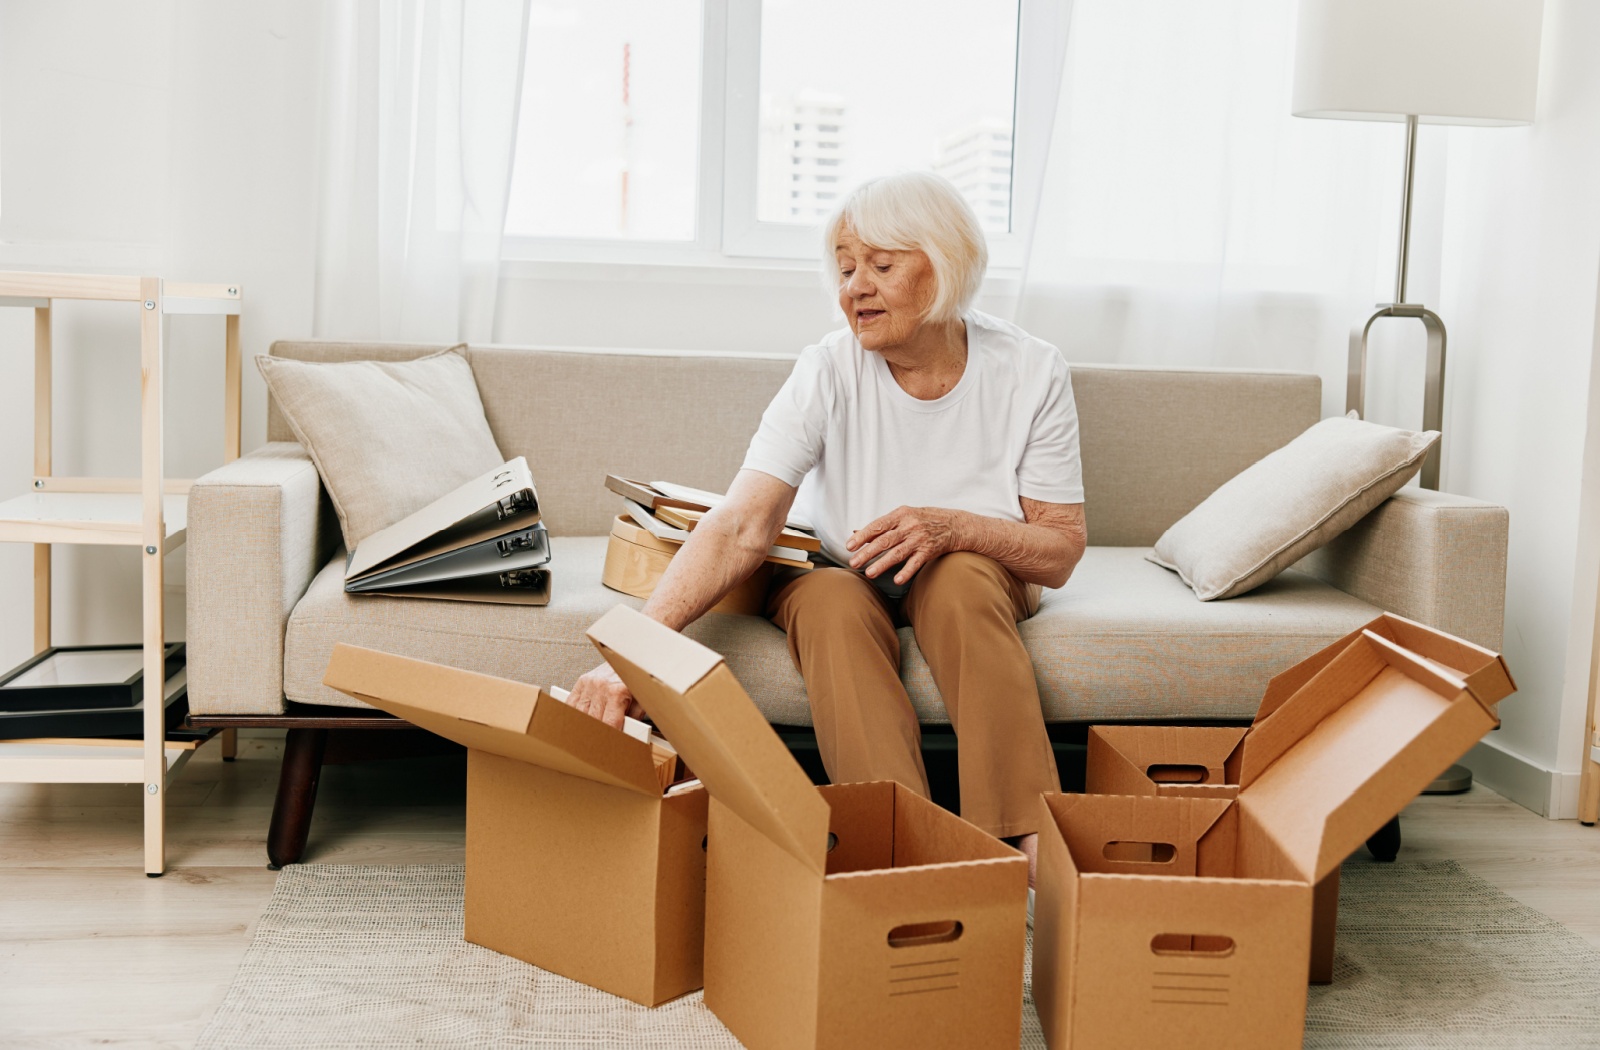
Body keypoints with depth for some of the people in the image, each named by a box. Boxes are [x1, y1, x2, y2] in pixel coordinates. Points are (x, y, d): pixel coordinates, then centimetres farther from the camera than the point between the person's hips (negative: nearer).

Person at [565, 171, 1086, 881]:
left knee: (959, 578, -34)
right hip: (839, 575, 0)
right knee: (831, 602, -34)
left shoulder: (1030, 372, -16)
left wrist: (951, 527, -33)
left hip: (976, 575, 0)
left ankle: (1028, 842, -34)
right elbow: (741, 528, -30)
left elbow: (1062, 551, -13)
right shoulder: (828, 374, -19)